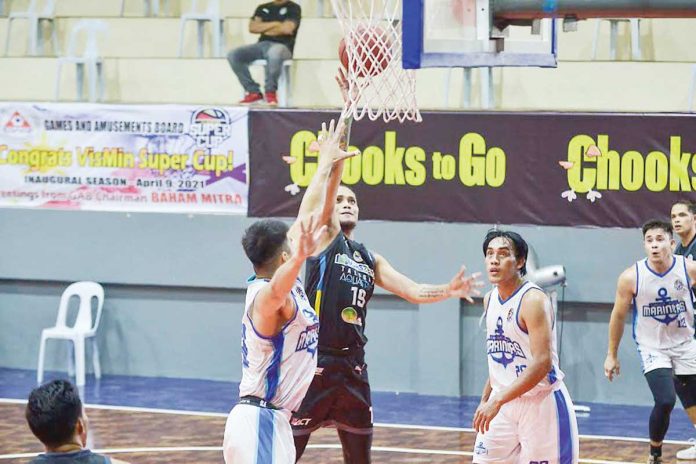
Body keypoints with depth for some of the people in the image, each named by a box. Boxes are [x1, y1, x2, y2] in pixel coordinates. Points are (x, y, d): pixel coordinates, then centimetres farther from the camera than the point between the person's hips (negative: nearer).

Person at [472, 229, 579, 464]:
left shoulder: (533, 300, -18)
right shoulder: (490, 299, 8)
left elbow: (542, 363, -26)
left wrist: (498, 401, -28)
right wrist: (485, 399, 17)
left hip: (541, 402, -8)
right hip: (504, 402, 8)